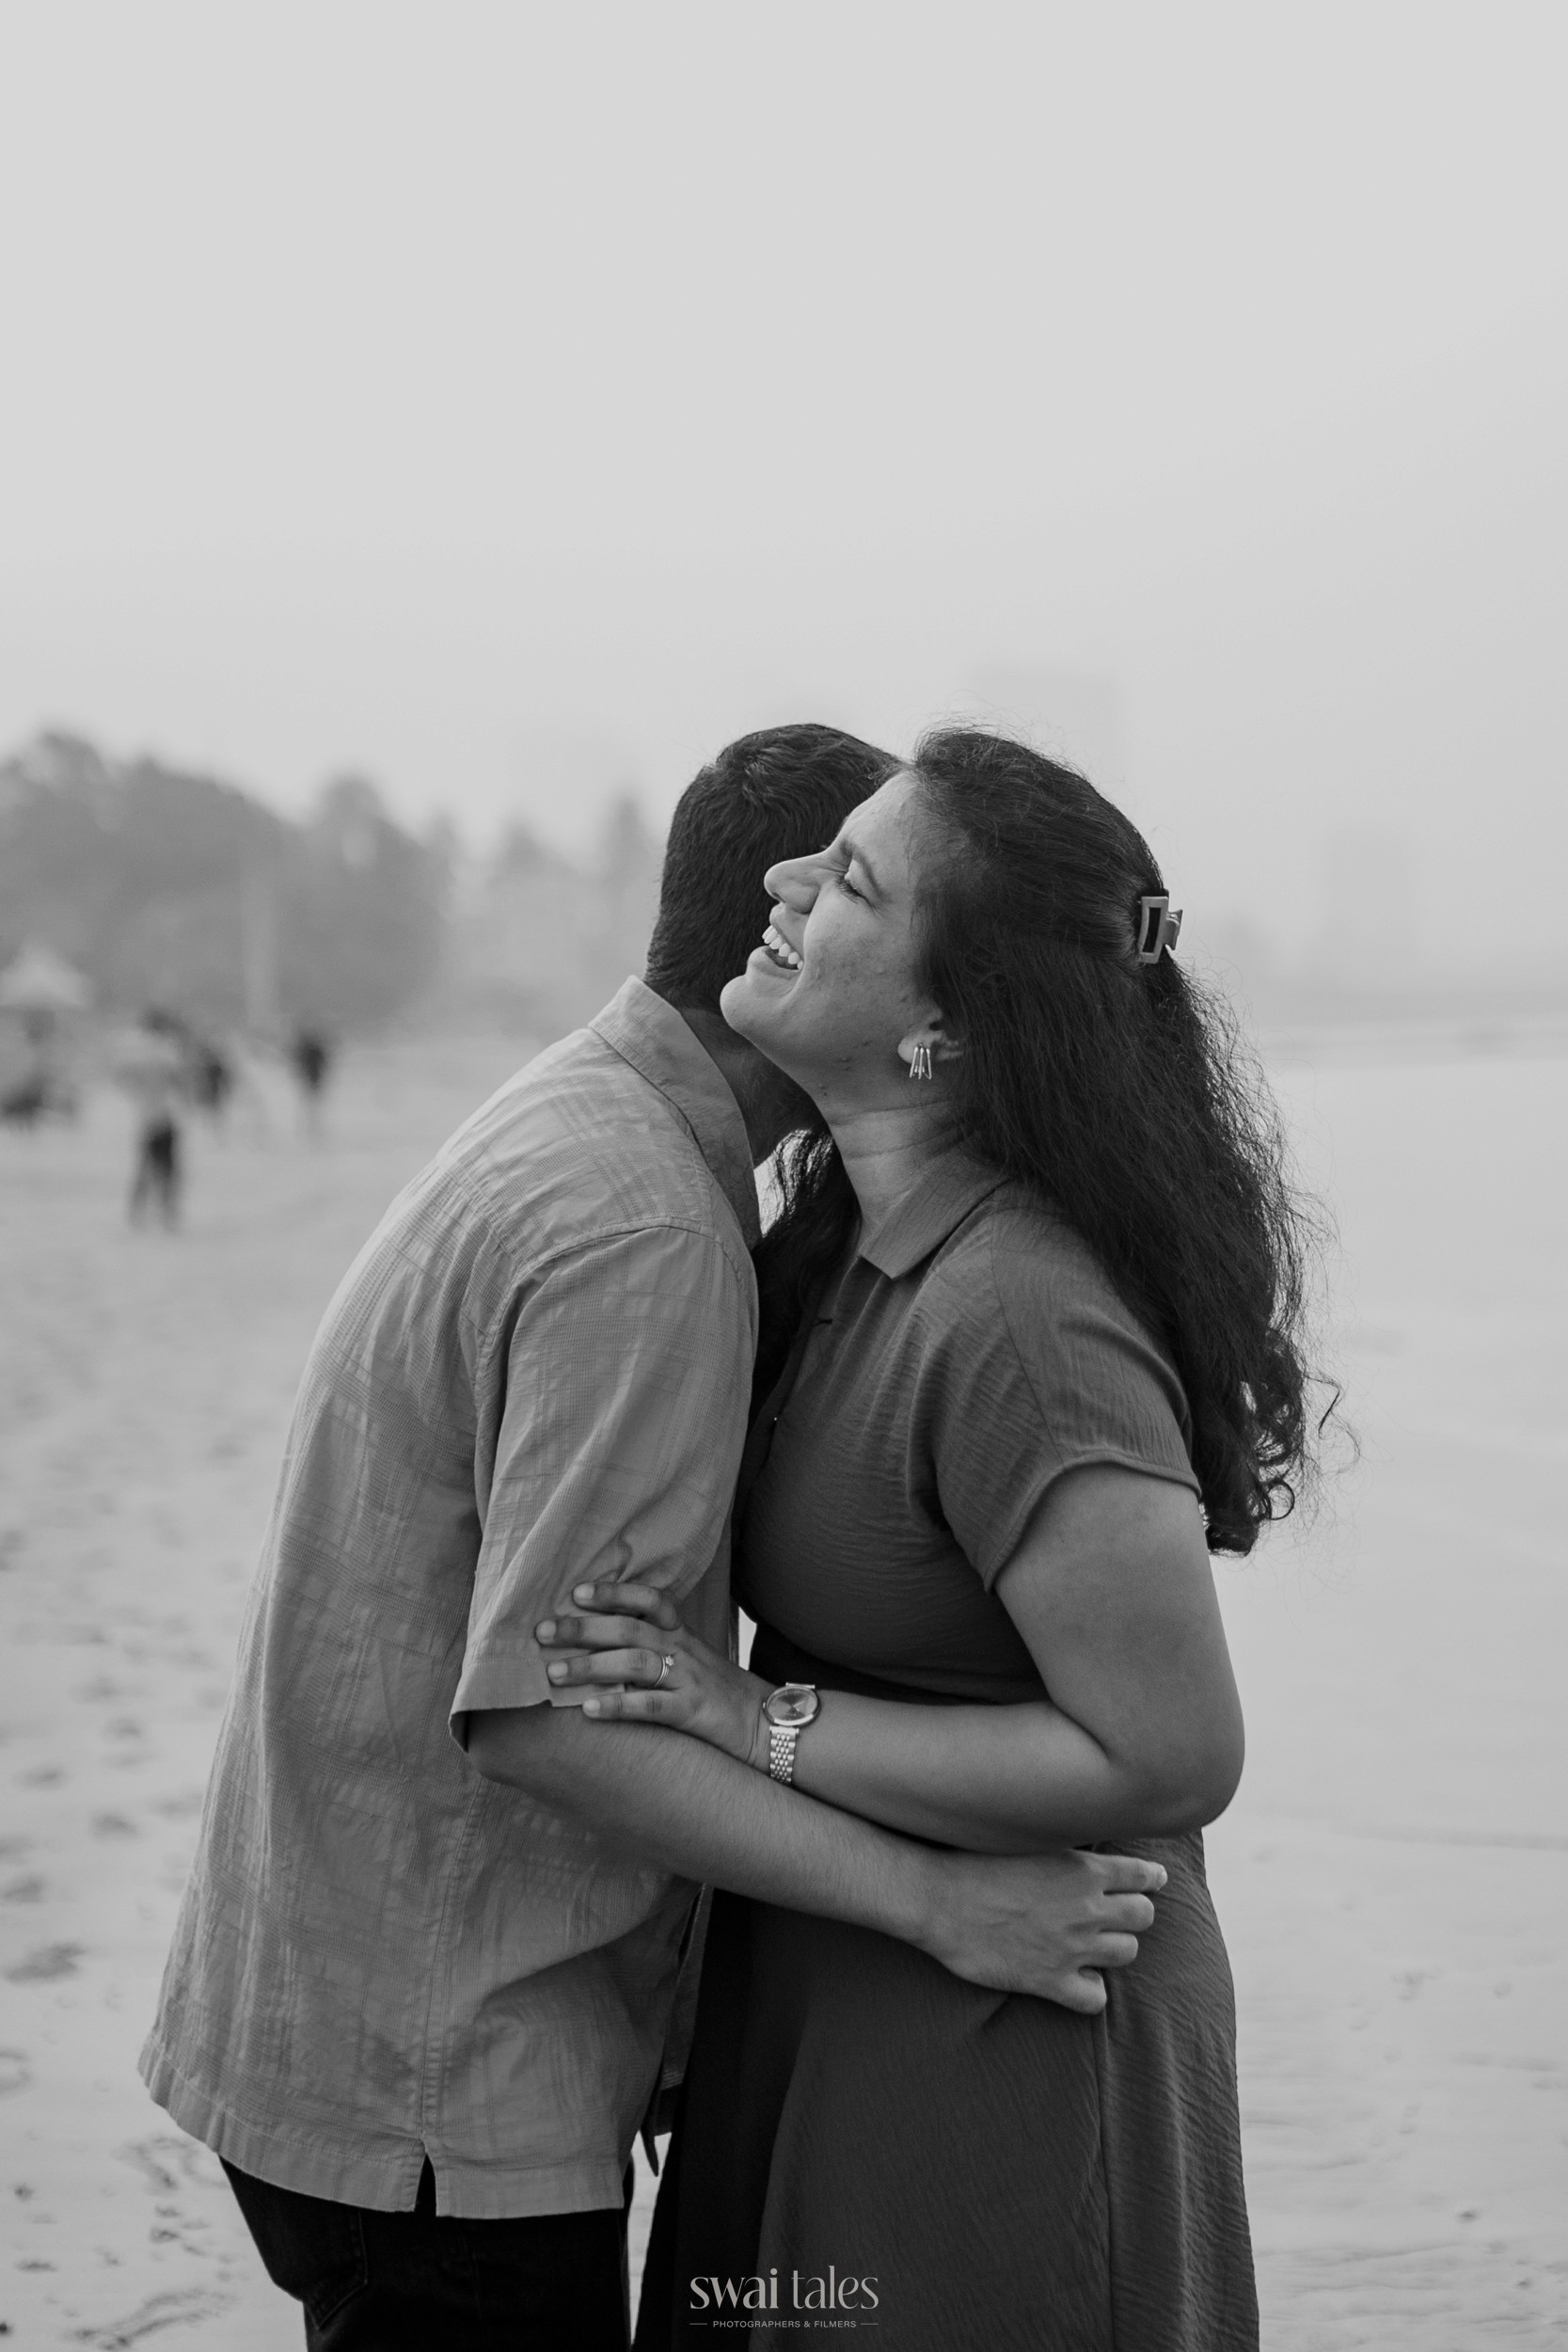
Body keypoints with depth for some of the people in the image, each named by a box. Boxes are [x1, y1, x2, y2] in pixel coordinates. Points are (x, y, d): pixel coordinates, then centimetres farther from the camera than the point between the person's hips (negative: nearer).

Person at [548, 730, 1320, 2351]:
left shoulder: (1014, 1325, -28)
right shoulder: (848, 1228, 1)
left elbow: (1174, 1761, -26)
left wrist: (762, 1723, -23)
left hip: (989, 2072, -9)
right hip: (830, 2005, 9)